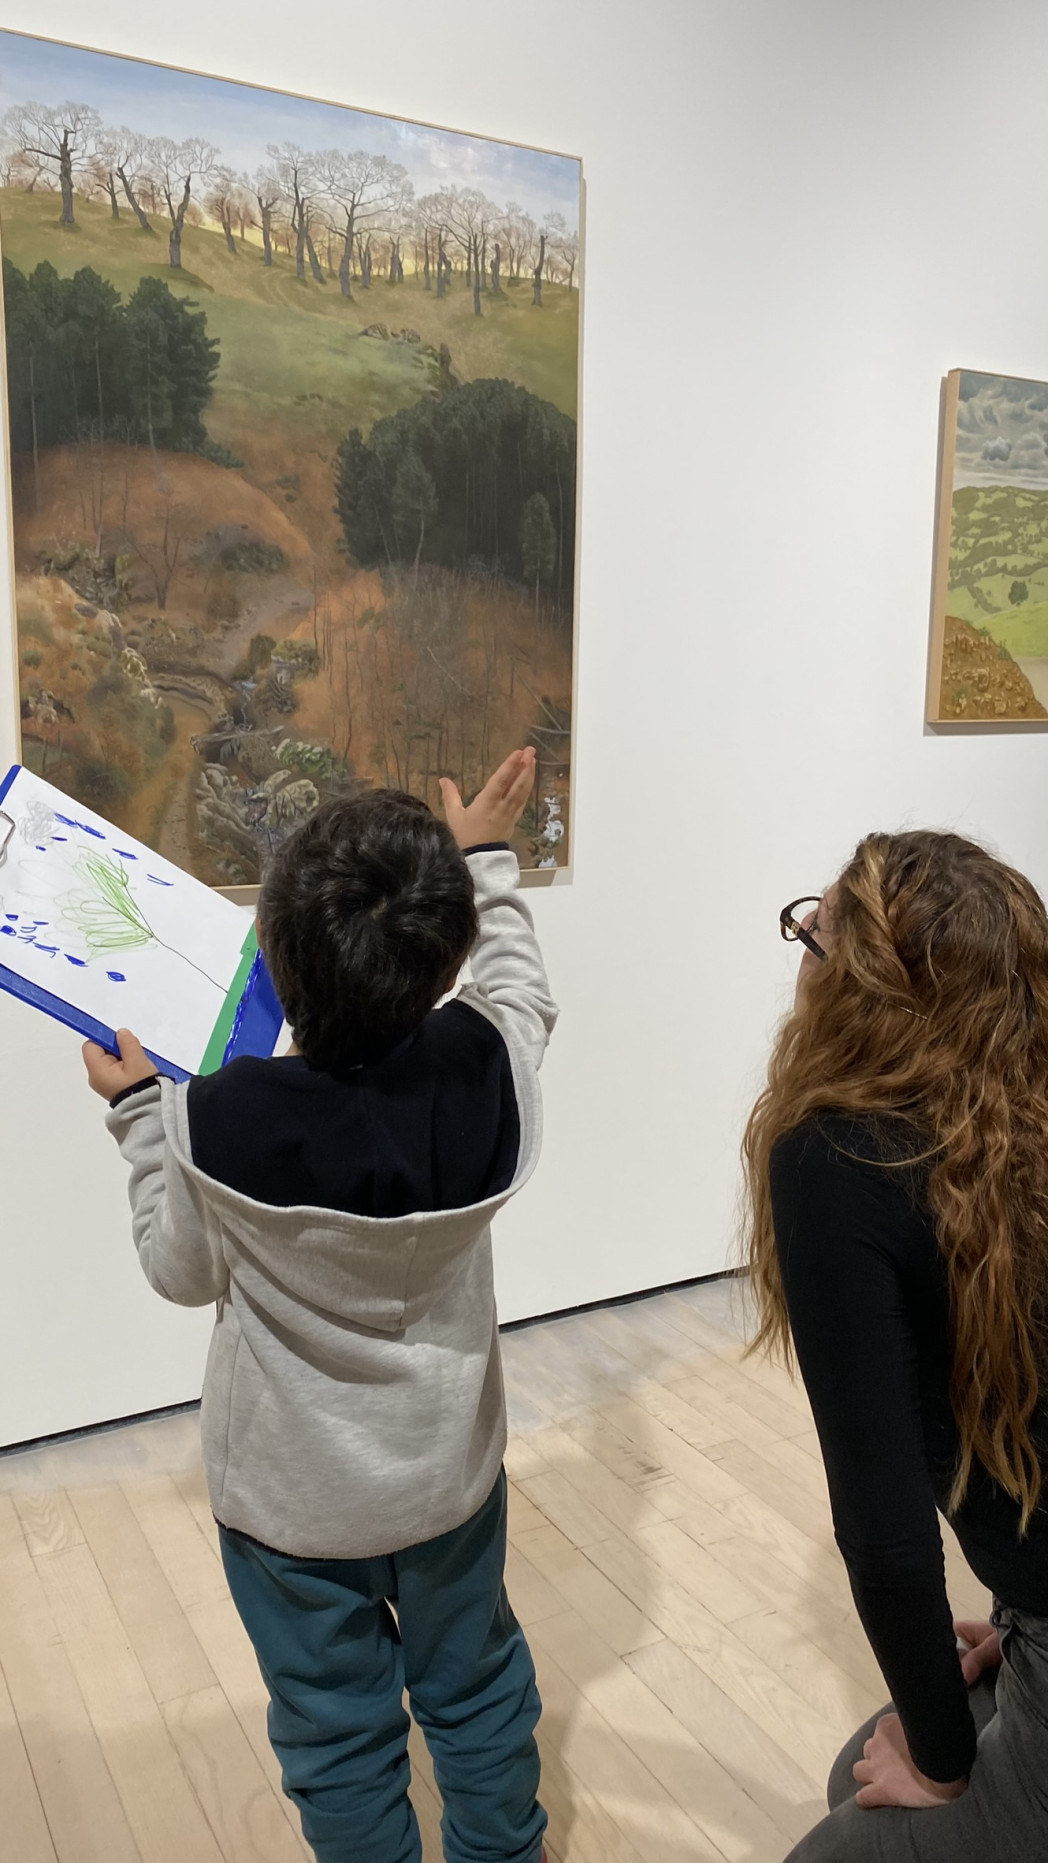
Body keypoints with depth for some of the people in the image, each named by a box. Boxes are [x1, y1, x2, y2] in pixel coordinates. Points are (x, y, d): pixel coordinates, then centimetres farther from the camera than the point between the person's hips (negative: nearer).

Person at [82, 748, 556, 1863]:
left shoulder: (216, 1125, -31)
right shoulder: (484, 1067, -24)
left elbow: (183, 1269, -9)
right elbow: (519, 991, 2)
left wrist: (138, 1114, 0)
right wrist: (486, 862, 12)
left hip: (297, 1498, -3)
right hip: (450, 1469, 3)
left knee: (337, 1728, 22)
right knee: (476, 1685, 28)